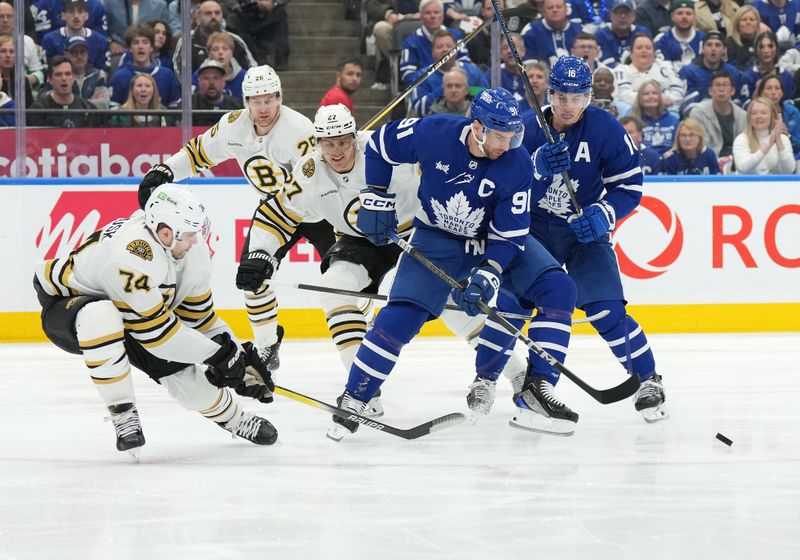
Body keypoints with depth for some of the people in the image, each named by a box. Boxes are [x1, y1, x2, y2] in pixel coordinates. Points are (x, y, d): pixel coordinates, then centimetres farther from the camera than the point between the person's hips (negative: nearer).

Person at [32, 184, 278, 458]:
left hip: (129, 317, 7)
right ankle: (122, 414, -29)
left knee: (181, 370, -6)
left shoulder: (193, 251, -12)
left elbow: (198, 312, 3)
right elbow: (153, 327, -33)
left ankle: (233, 417, 25)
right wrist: (217, 354, -26)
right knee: (101, 317, -42)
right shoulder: (133, 255, -39)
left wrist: (237, 354, -1)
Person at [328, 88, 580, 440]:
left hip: (495, 240, 2)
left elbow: (510, 235, -19)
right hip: (435, 239, -2)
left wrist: (489, 273, -34)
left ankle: (535, 388, -13)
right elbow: (381, 143, -5)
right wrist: (377, 196, -3)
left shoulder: (517, 166, -23)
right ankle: (353, 401, -8)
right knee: (402, 314, -19)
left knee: (558, 289, -16)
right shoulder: (433, 133, -25)